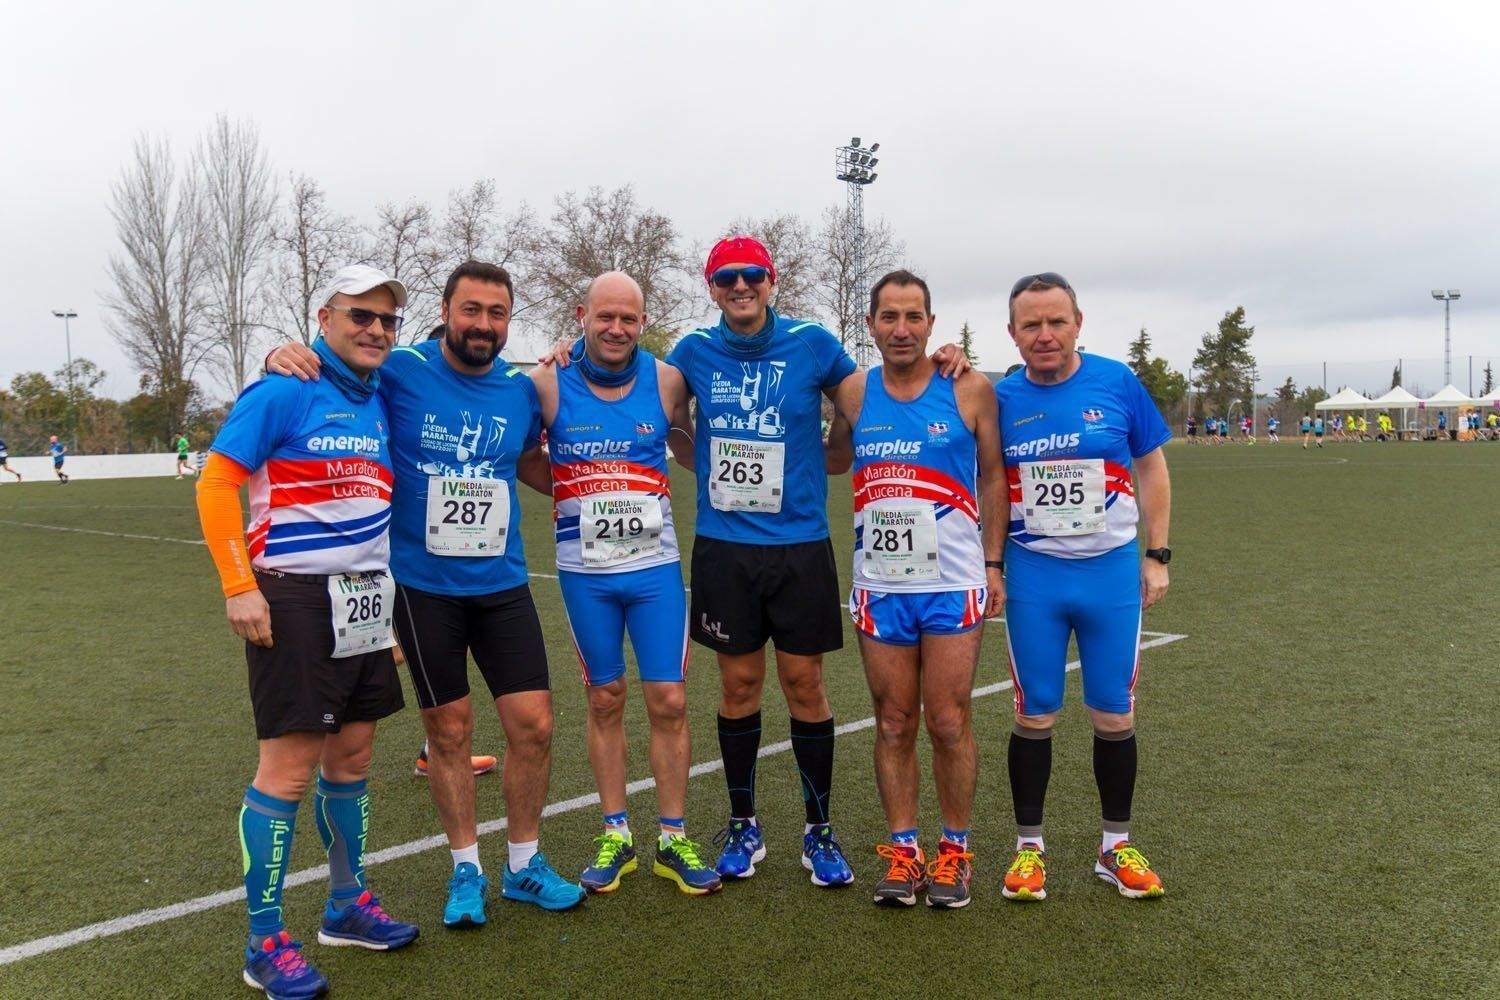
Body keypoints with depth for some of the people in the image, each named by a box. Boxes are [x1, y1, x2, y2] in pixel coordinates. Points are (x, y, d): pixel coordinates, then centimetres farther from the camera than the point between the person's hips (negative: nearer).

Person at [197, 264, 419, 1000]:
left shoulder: (379, 400, 12)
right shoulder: (284, 391, -8)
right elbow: (216, 483, -11)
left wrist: (385, 581, 12)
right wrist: (239, 587, -16)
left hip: (366, 600, 7)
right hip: (295, 600, -7)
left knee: (352, 756, 14)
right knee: (289, 766, -3)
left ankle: (347, 905, 30)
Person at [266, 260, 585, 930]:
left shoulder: (521, 389, 2)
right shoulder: (399, 372, -9)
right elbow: (327, 371, 2)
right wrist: (283, 357, -21)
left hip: (502, 583, 3)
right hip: (423, 587, -3)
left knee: (533, 724, 2)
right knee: (448, 730, 8)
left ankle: (523, 864, 24)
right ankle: (466, 870, 28)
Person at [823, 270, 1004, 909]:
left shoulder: (970, 389, -1)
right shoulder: (853, 393, 5)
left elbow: (993, 476, 5)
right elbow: (833, 460, 22)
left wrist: (993, 563, 1)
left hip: (953, 583, -2)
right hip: (879, 585, 2)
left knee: (948, 724, 3)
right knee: (893, 725, 8)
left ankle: (954, 850, 20)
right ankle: (903, 850, 22)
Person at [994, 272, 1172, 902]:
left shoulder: (1117, 383, -3)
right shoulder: (1000, 398, -2)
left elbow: (1151, 471, 5)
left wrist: (1156, 555, 3)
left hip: (1112, 572, 0)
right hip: (1033, 574, 0)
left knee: (1115, 715, 9)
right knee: (1034, 714, 7)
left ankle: (1116, 847, 26)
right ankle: (1029, 847, 22)